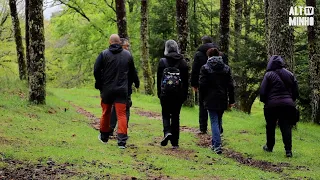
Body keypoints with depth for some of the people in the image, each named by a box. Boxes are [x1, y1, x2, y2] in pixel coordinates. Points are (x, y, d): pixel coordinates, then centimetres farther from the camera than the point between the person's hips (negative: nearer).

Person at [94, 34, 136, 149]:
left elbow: (96, 71, -7)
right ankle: (122, 141, -12)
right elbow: (132, 71, 10)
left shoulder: (104, 54, -7)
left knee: (106, 113, 16)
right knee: (121, 114, -1)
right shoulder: (127, 55, 2)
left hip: (107, 89, 0)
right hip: (122, 89, 1)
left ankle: (104, 136, 32)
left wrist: (99, 85, 5)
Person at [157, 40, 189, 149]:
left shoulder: (162, 62, -3)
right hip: (178, 94, 2)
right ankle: (175, 142, 8)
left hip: (165, 93, -2)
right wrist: (185, 94, 10)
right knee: (175, 116, 8)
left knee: (165, 114, 11)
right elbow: (186, 80, 4)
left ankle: (167, 132, -16)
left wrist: (159, 93, 8)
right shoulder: (183, 62, 2)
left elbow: (159, 79, 0)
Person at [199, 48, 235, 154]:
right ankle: (215, 144, 26)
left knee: (214, 122, -3)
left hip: (210, 100, -4)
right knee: (218, 121, 17)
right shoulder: (226, 68, 6)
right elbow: (230, 85, 5)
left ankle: (217, 145, -14)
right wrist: (231, 100, 10)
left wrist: (203, 98, 6)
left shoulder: (205, 68, -6)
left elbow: (202, 85, -7)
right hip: (222, 100, 4)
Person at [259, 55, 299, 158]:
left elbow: (262, 92, -7)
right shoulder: (290, 74, 7)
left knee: (270, 126, 14)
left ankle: (269, 147, 25)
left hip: (272, 105, -3)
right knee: (286, 127, 2)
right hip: (288, 105, 3)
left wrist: (264, 100, 12)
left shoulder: (269, 75, -5)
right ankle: (288, 150, -8)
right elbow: (296, 91, 8)